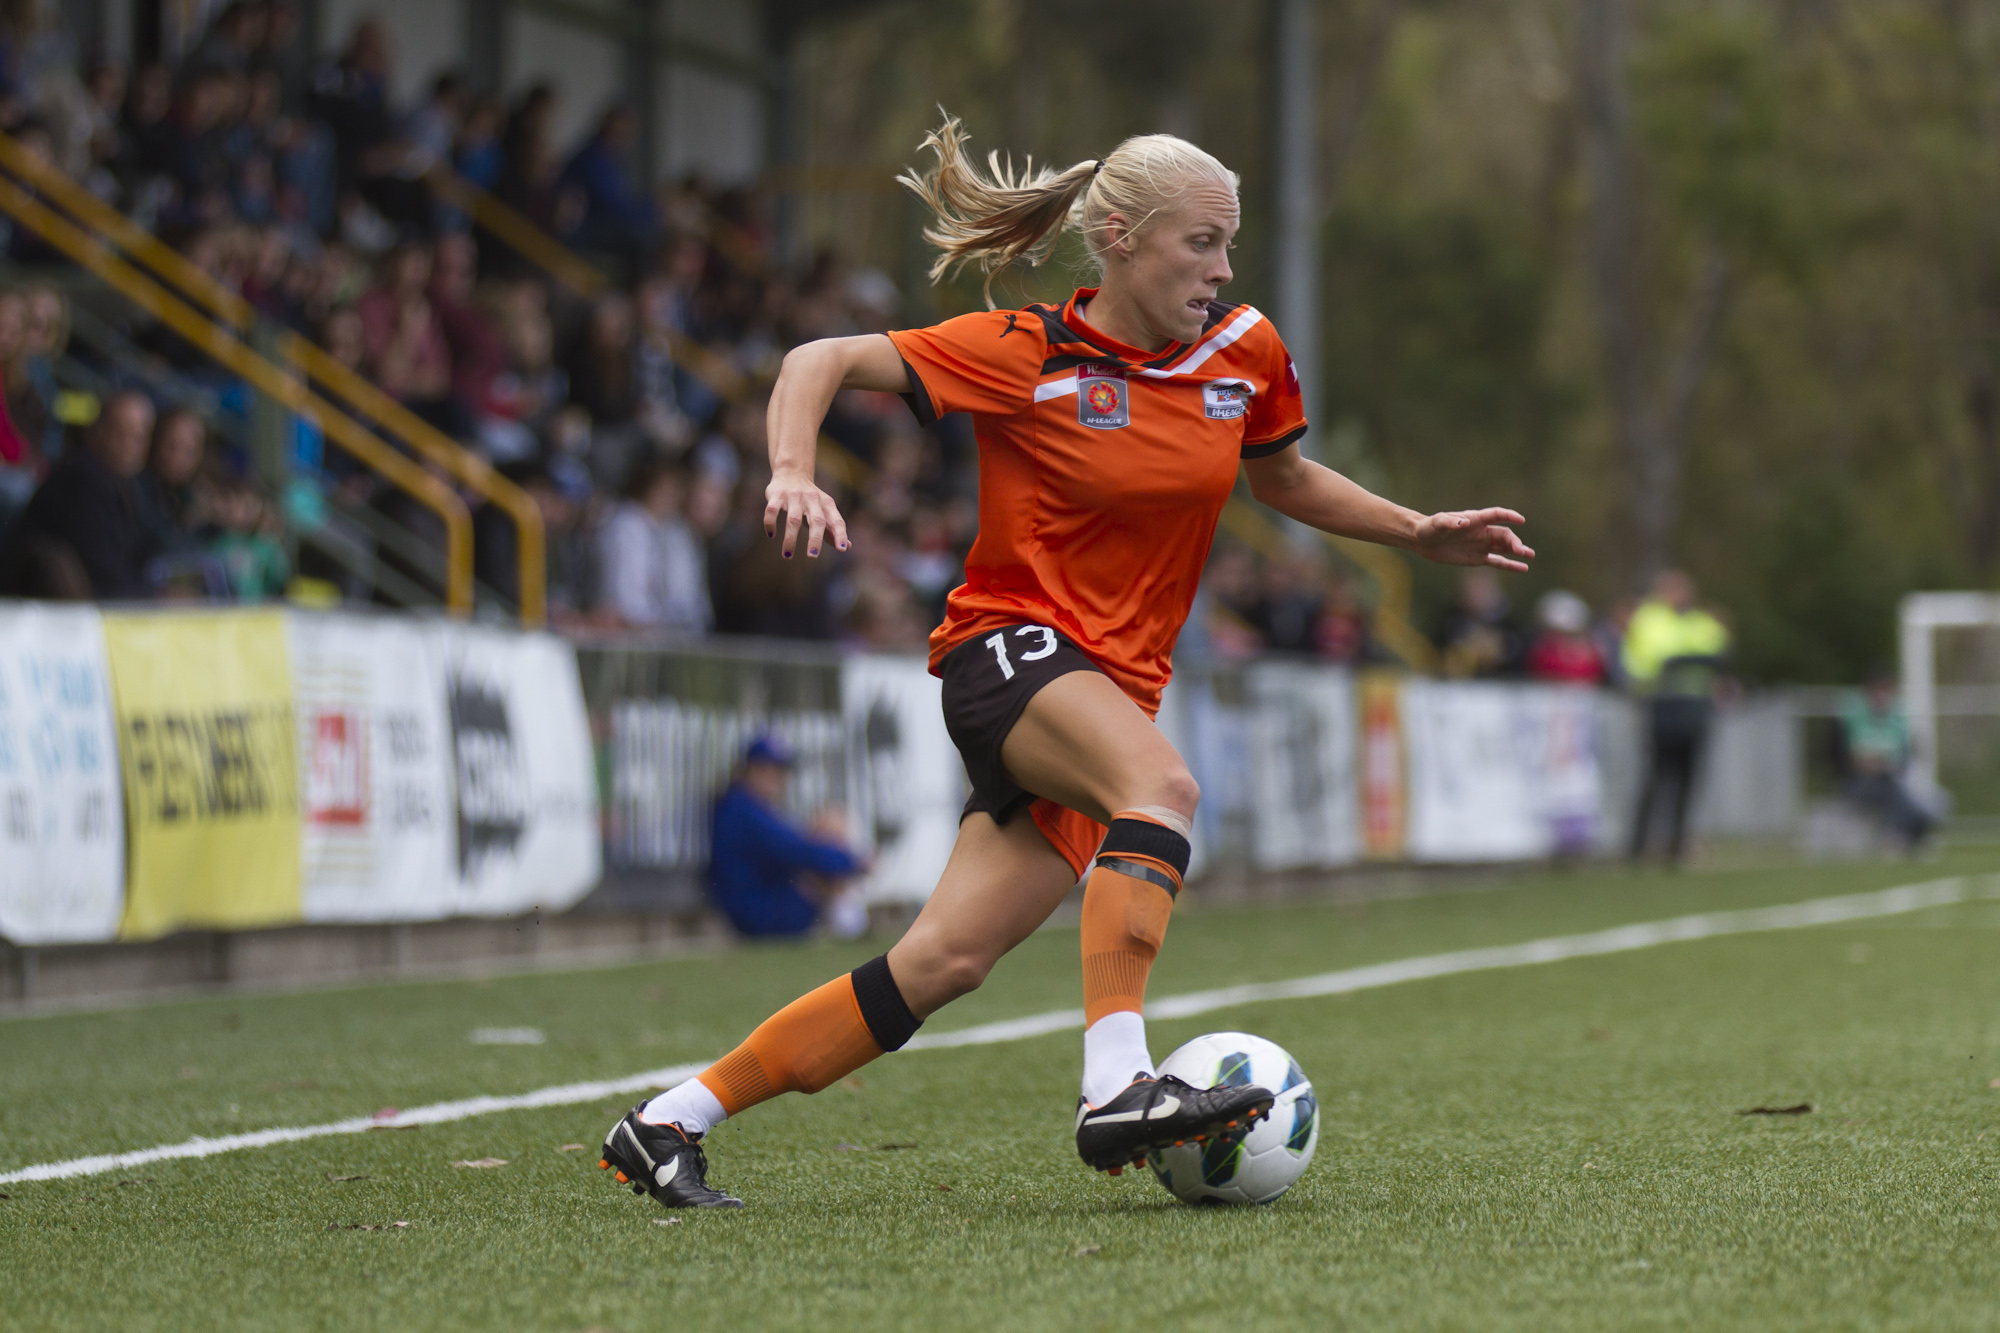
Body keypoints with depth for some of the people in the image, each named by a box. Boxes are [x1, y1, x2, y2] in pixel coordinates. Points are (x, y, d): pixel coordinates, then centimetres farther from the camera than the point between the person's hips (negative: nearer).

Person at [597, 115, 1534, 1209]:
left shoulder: (1245, 351, 6)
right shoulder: (1026, 355, -9)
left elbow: (1285, 480, 26)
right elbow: (821, 362, -8)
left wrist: (1421, 533, 15)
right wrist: (792, 474, -26)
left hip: (1116, 685, 6)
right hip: (1009, 648, -5)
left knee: (943, 962, -5)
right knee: (1162, 786, -37)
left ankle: (669, 1123, 2)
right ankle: (1117, 1089, -43)